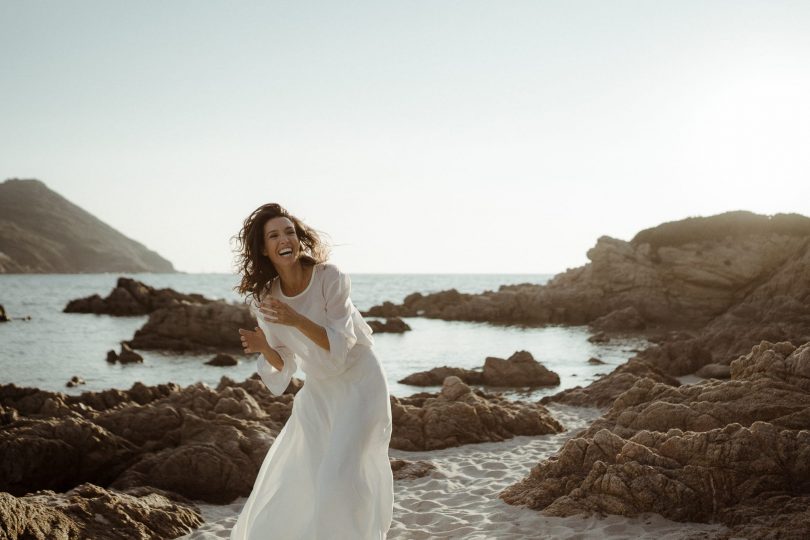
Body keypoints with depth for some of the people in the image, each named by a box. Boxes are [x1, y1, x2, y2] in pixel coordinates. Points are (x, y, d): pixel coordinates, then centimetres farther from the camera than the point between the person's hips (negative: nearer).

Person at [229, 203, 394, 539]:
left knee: (339, 475, -18)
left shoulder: (329, 278, -21)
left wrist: (296, 320, -36)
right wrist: (263, 347, -22)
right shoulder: (265, 297, -7)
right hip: (318, 391, 5)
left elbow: (340, 344, -23)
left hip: (359, 385, -5)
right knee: (290, 478, 12)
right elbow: (284, 366, -2)